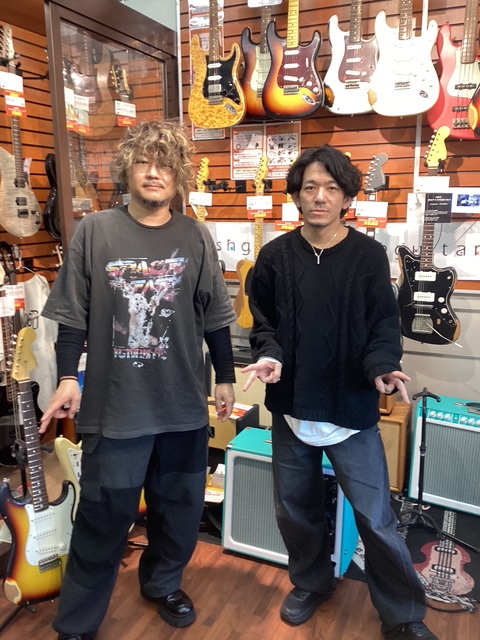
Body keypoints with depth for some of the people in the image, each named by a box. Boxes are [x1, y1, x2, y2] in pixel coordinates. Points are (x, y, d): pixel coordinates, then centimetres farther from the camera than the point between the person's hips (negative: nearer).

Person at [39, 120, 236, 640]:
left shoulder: (195, 237, 1)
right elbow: (72, 314, 1)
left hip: (183, 404, 2)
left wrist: (225, 377, 8)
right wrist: (67, 377, -6)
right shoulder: (94, 231, -2)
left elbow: (214, 317, 6)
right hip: (113, 405, -2)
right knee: (103, 517, 8)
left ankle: (161, 583, 45)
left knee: (180, 507, 17)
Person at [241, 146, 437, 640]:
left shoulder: (369, 255, -5)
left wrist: (382, 367, -23)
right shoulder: (275, 256, 0)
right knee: (295, 508, 19)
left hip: (352, 409, -2)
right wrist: (269, 355, -15)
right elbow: (262, 321, 5)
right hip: (291, 407, 3)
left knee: (376, 518, 4)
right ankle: (310, 584, 46)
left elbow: (384, 325, -4)